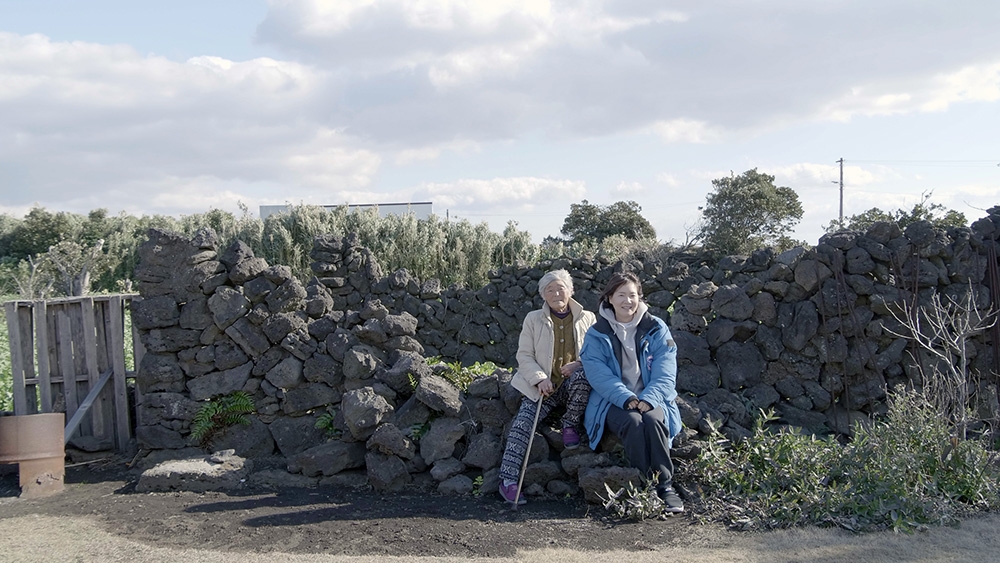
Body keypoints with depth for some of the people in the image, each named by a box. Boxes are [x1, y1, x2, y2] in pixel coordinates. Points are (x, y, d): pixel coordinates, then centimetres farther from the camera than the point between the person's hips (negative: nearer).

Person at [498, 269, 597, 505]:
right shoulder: (533, 319, 11)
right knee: (523, 421, -24)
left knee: (581, 376, -36)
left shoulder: (587, 319, 12)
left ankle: (571, 424, -11)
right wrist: (540, 379, -14)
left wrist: (579, 364, -12)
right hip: (543, 386, 0)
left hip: (573, 384, 0)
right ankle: (508, 480, -26)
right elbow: (524, 355, 5)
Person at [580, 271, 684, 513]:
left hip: (651, 400, 1)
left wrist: (647, 399, -21)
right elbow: (599, 376, -8)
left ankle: (666, 487, -28)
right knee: (633, 422, -33)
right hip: (613, 403, -1)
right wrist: (627, 399, -24)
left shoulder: (656, 330, 7)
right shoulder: (596, 335, 5)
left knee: (653, 420, -32)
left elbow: (665, 375, -2)